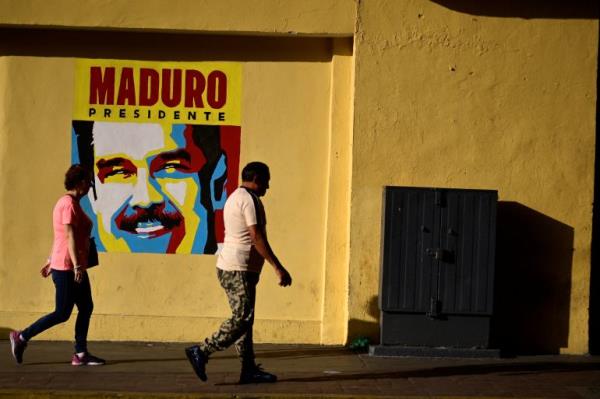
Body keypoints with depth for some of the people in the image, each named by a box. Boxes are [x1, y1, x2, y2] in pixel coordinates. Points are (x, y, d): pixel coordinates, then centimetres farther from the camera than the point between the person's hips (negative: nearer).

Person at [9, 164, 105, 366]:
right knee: (62, 313, -4)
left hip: (73, 268, 10)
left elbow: (60, 237, 20)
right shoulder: (69, 203, -15)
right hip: (67, 268, -10)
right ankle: (22, 337, 6)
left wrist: (51, 261, 22)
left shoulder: (69, 202, 16)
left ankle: (80, 354, 10)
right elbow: (70, 236, -21)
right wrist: (77, 265, -24)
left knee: (86, 308, 8)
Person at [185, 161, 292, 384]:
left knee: (242, 318, 9)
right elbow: (257, 238, -19)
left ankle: (249, 370, 10)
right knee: (242, 319, -10)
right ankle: (201, 352, -9)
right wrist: (278, 268, -19)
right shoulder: (250, 199, -12)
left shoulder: (235, 197, 19)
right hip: (239, 270, -11)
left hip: (229, 267, 11)